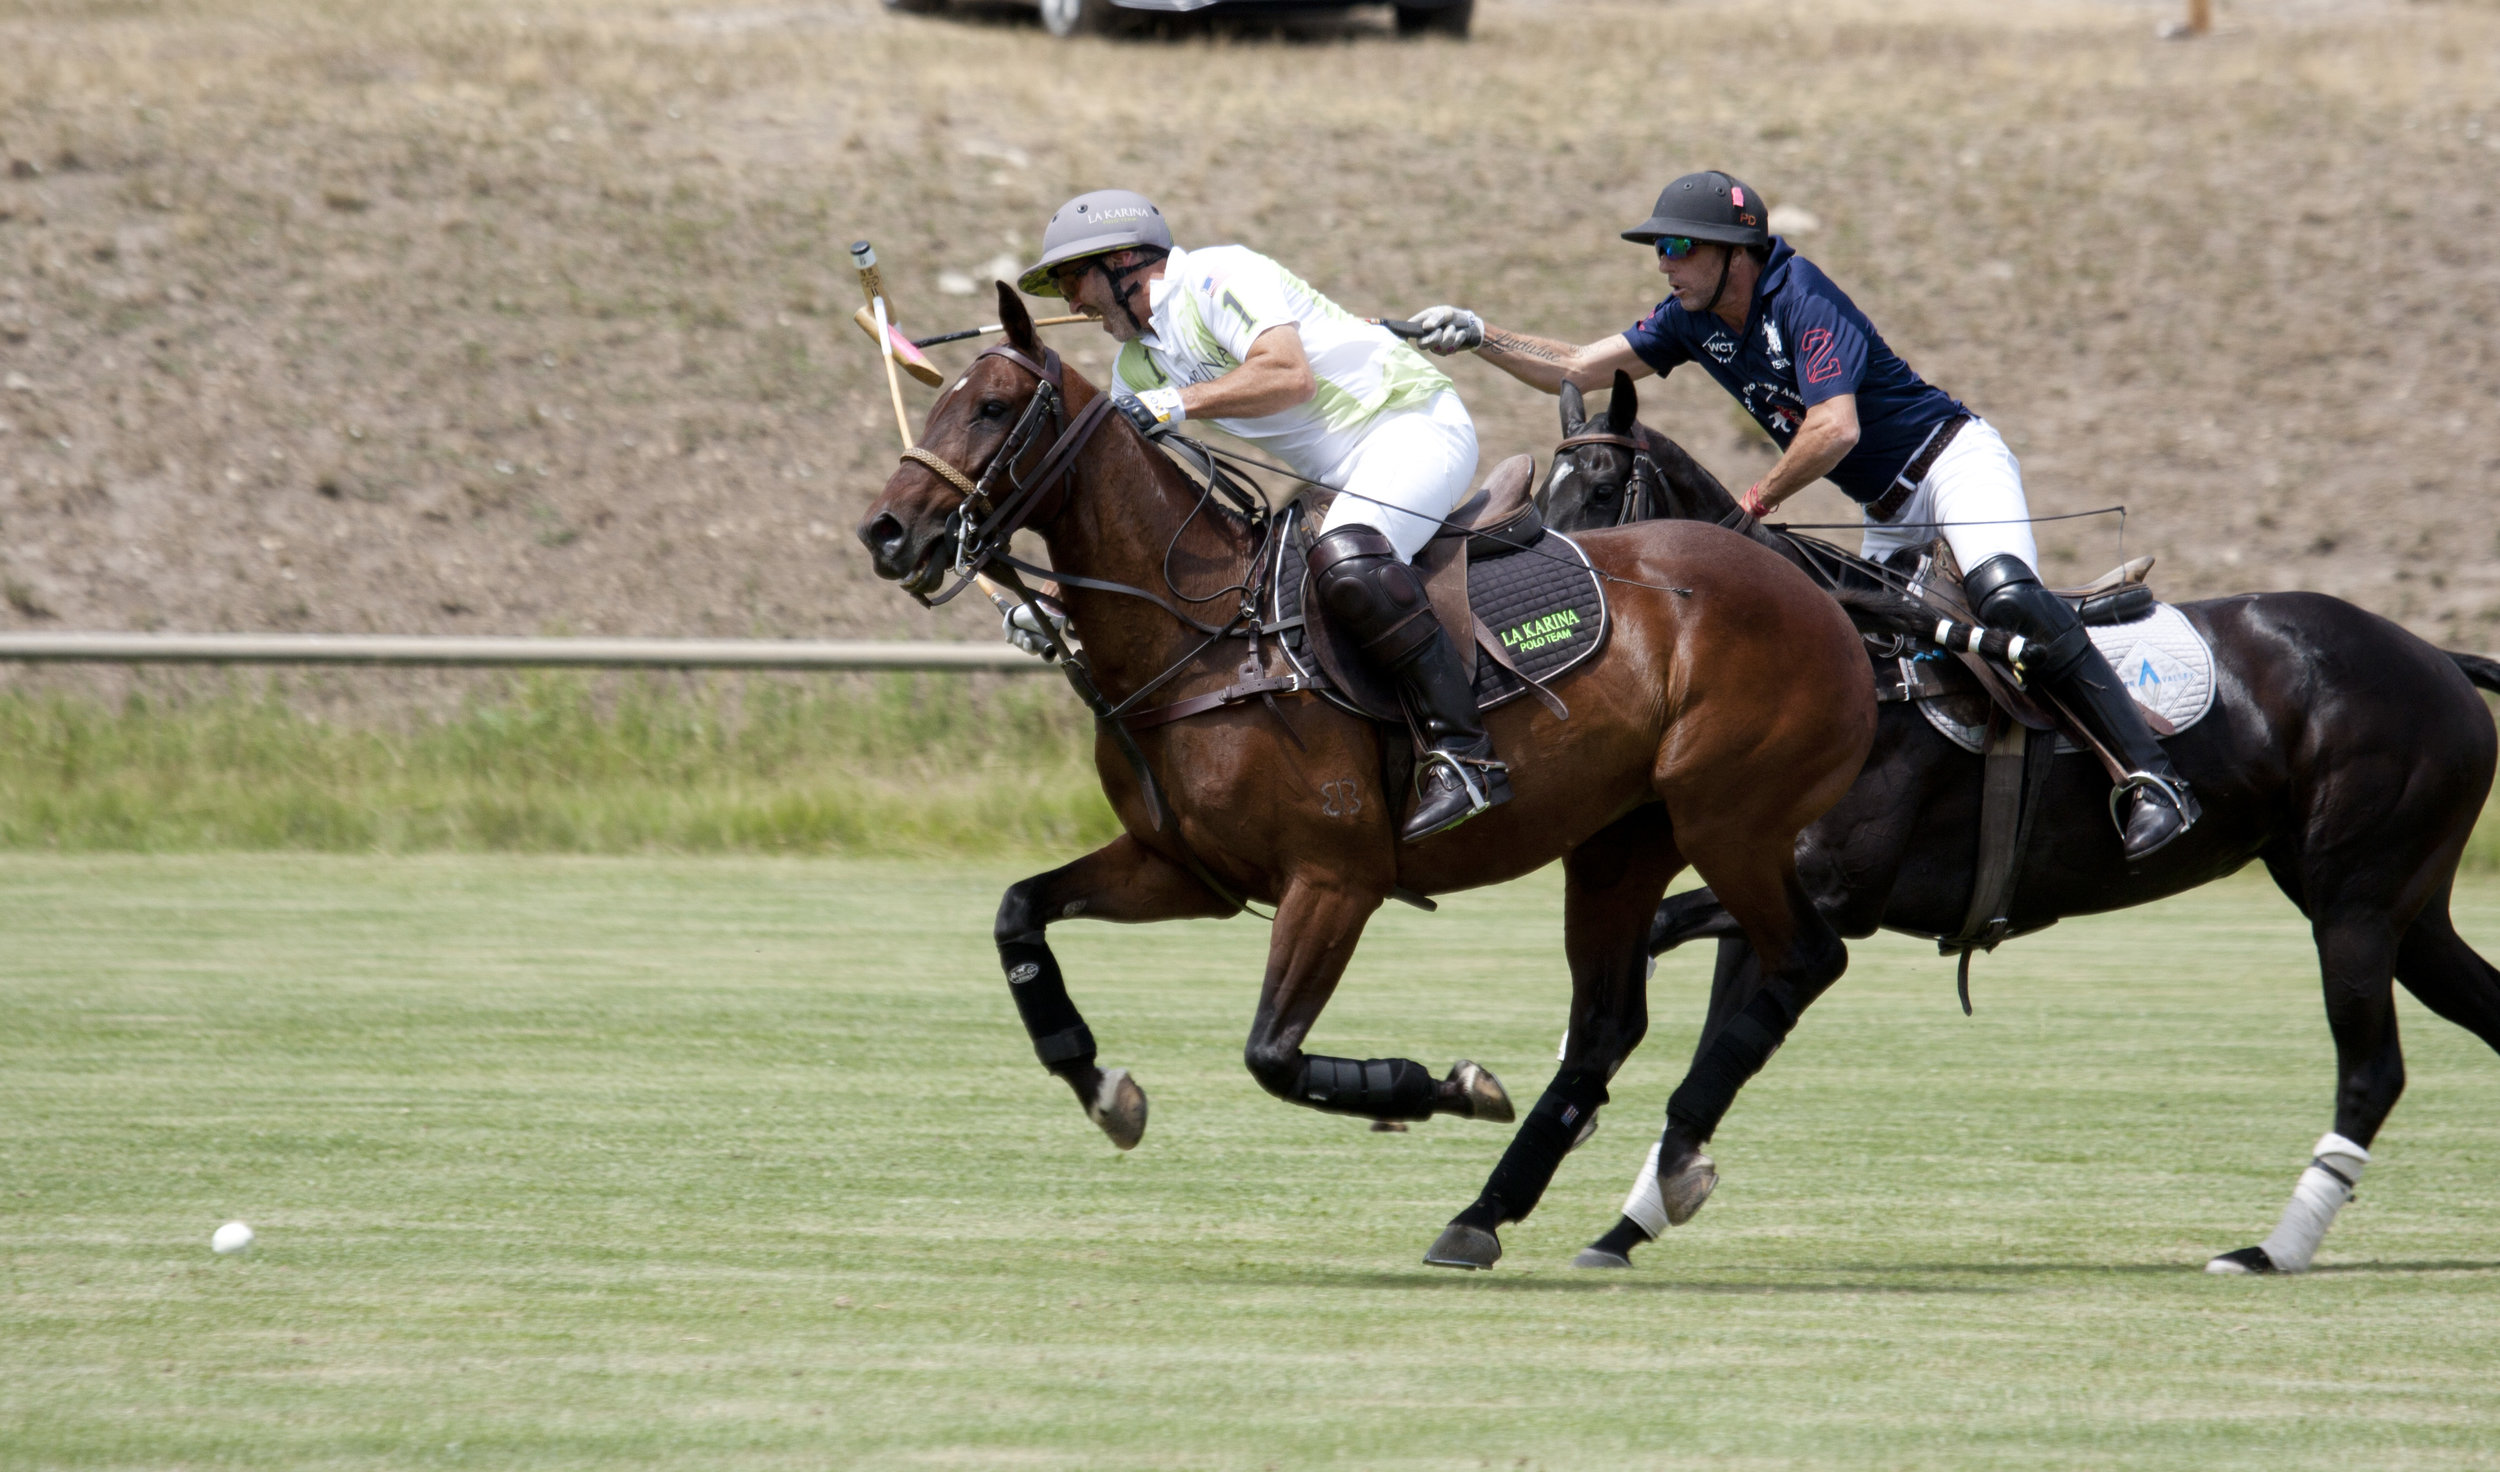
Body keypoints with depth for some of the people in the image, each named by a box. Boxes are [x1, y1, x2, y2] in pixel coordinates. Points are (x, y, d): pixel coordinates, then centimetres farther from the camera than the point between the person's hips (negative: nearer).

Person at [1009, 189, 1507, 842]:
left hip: (1417, 426, -10)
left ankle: (1463, 756, -37)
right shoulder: (1138, 364, 15)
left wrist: (1178, 403, -27)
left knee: (1347, 565, -34)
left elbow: (1289, 375, -27)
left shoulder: (1217, 276, -12)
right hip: (1341, 475, 10)